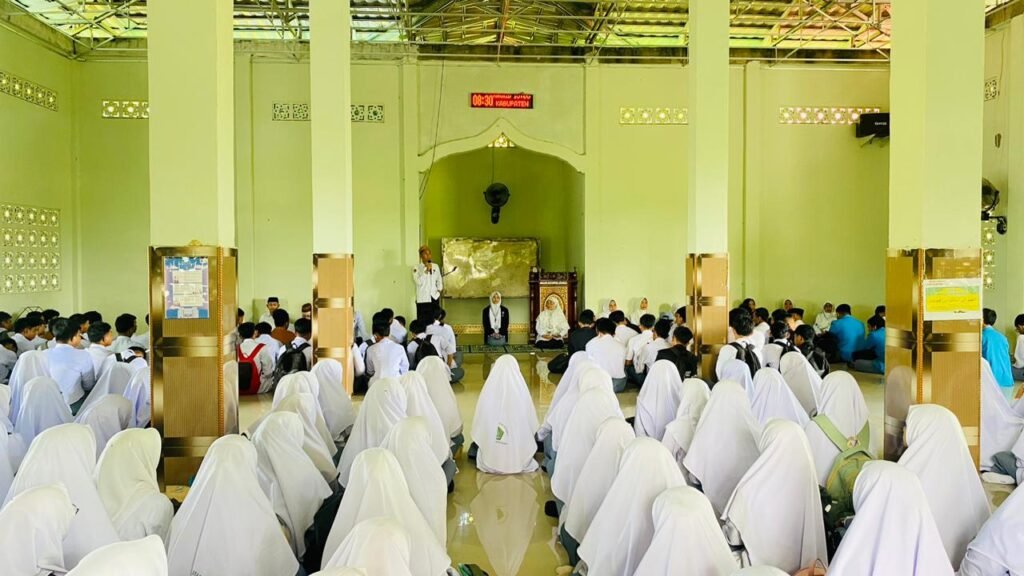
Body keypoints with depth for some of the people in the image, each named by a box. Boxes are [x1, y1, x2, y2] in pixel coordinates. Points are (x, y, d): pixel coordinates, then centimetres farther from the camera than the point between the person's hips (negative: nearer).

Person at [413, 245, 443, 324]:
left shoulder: (435, 267, 9)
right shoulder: (417, 268, -5)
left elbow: (439, 280, 19)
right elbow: (418, 282, -17)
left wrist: (439, 290, 6)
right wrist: (426, 270, -18)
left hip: (434, 297, 4)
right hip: (423, 299, -4)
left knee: (434, 321, 7)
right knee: (423, 321, -5)